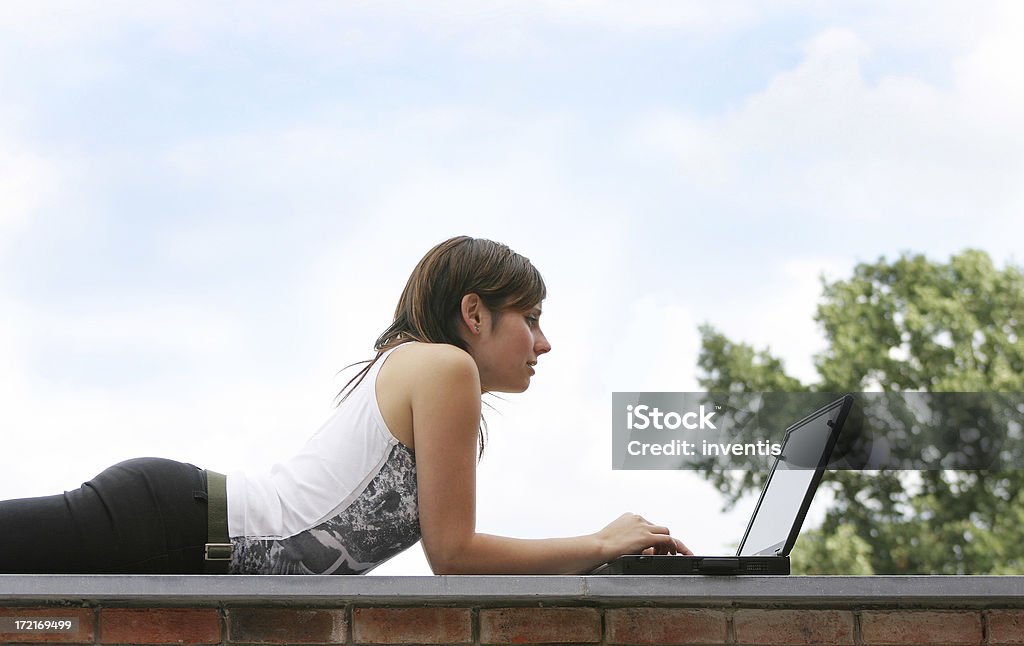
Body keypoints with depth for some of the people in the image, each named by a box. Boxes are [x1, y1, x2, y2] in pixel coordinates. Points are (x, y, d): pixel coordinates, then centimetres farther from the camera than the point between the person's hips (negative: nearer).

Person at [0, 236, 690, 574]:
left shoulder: (407, 363, 23)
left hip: (180, 519, 9)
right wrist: (600, 546, 2)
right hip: (168, 523, -9)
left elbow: (448, 545, 24)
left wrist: (603, 551, 23)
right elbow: (452, 552, -7)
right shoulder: (447, 367, -7)